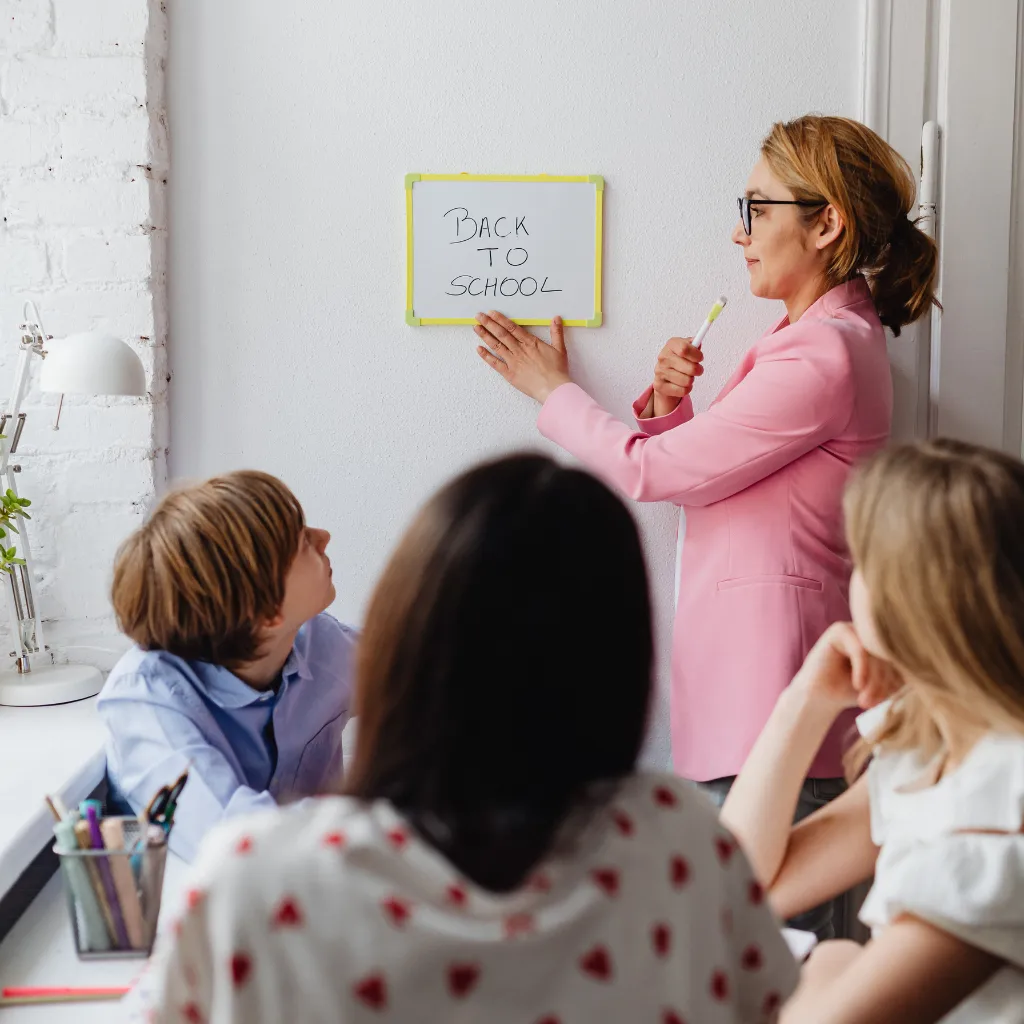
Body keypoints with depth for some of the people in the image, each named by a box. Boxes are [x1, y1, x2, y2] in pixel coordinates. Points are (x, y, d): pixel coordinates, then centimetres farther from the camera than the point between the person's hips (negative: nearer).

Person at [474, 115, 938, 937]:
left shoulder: (825, 355, -15)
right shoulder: (819, 337, 17)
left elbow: (649, 471, -11)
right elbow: (691, 471, 20)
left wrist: (552, 389, 4)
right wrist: (669, 404, 0)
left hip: (771, 696, -10)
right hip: (743, 689, 10)